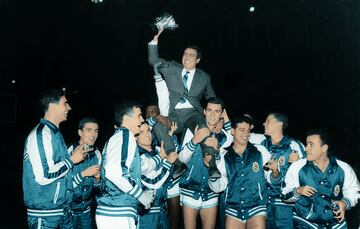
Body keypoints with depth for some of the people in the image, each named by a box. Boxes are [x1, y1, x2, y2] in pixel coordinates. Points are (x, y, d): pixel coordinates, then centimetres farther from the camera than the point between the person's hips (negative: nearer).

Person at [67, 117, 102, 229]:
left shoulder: (97, 154, 0)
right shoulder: (70, 151, -15)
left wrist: (97, 179, -13)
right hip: (69, 208, -4)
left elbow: (97, 187, 7)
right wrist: (83, 174, -26)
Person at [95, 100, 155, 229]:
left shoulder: (116, 137, 19)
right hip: (118, 215, -9)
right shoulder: (125, 135, -10)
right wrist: (141, 195, -13)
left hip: (109, 212, 9)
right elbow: (114, 173, -25)